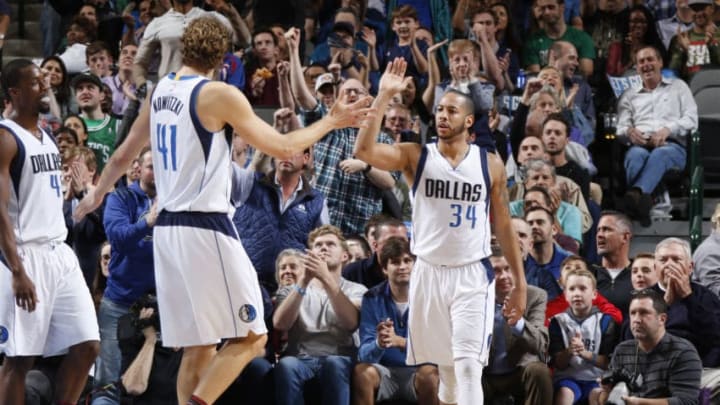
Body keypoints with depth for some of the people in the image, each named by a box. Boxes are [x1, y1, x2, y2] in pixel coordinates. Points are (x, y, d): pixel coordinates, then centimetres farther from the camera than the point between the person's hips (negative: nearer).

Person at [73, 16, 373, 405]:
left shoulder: (161, 91, 10)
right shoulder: (219, 95, -11)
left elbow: (124, 154, 24)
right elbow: (283, 147, -9)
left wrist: (97, 194, 41)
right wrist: (331, 121, 6)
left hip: (167, 228, 8)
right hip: (206, 228, -7)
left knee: (199, 347, 11)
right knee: (250, 337, -2)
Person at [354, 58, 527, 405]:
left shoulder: (491, 164, 1)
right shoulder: (416, 156, 0)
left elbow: (503, 226, 7)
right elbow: (364, 150, -16)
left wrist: (520, 283, 4)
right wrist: (384, 97, -22)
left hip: (473, 275, -2)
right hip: (429, 272, 2)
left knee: (468, 365, -13)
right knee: (445, 365, 12)